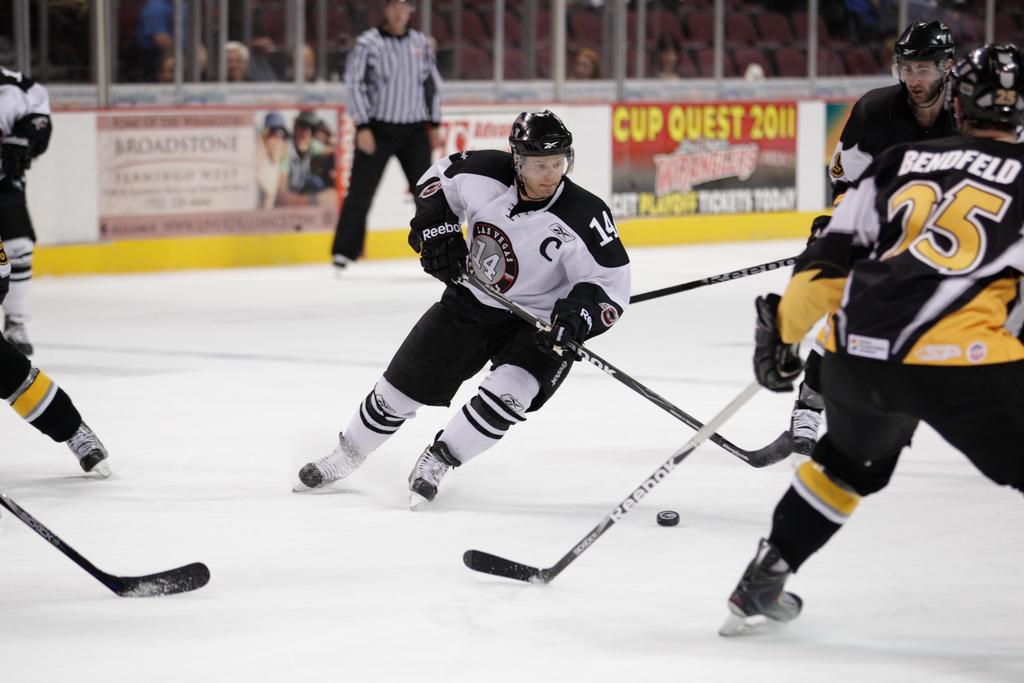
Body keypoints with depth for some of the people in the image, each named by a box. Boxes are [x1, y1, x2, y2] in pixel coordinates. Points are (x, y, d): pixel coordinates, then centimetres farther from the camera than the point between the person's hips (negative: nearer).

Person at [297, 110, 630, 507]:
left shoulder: (586, 218, -27)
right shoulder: (484, 174, -18)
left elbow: (612, 287, -21)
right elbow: (438, 179, 4)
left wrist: (580, 311, -38)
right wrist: (436, 227, -8)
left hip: (537, 324, -3)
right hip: (470, 303, 3)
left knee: (509, 393, -29)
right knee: (403, 385, 8)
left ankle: (437, 460, -6)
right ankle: (345, 457, 33)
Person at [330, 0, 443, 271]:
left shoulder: (421, 43, 6)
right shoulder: (368, 43, -8)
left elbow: (433, 83, 13)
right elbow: (354, 84, -10)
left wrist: (435, 124, 10)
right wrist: (362, 127, -15)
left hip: (414, 131, 4)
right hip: (378, 129, -3)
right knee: (361, 192, -2)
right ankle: (344, 251, 5)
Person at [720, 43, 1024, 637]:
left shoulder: (899, 162, 17)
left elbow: (831, 261, 15)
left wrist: (783, 329, 24)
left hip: (858, 354, 5)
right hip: (961, 362, -5)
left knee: (851, 460, 33)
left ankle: (761, 584, 40)